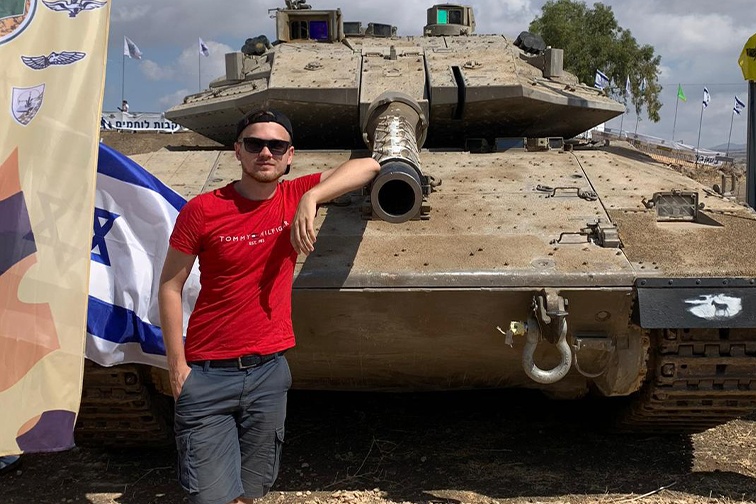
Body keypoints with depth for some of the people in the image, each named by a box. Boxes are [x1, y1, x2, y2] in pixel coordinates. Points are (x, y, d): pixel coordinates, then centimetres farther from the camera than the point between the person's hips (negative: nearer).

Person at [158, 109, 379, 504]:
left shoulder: (295, 197, -2)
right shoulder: (202, 211, -9)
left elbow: (368, 167, -8)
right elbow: (170, 286, -3)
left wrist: (311, 197, -23)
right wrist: (177, 365, -6)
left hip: (269, 370, 3)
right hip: (208, 374, -3)